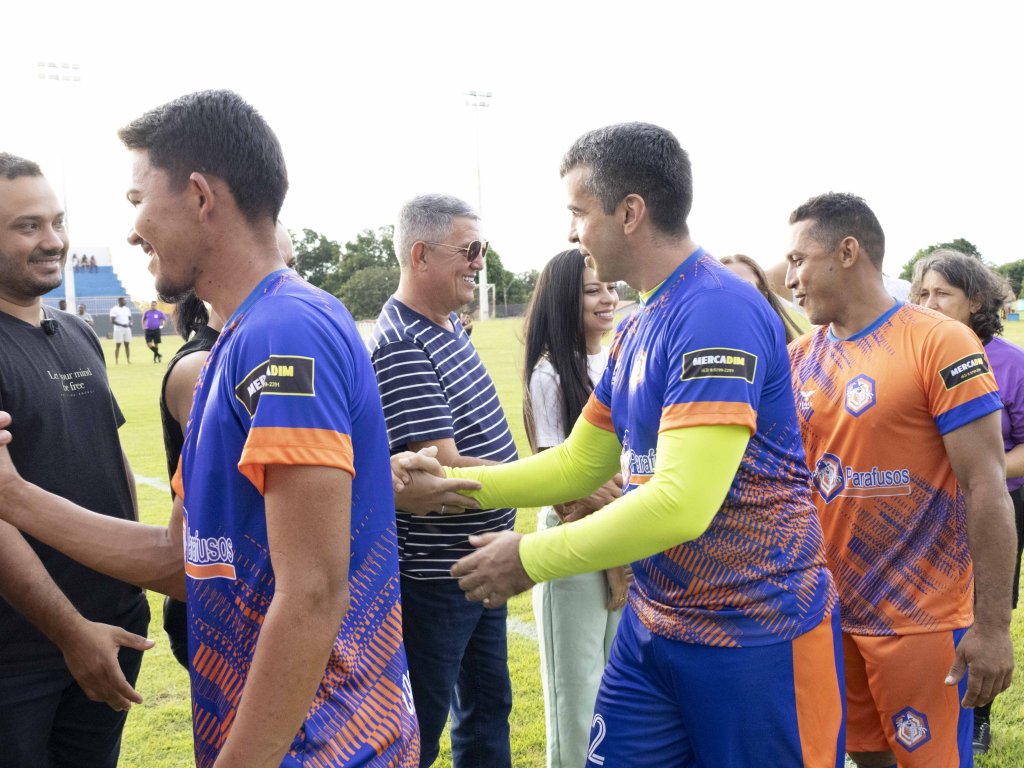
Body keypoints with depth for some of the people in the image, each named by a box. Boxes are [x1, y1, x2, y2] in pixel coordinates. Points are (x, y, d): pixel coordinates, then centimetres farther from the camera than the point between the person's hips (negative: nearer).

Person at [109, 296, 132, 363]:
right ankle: (116, 361, -1)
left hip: (127, 329, 6)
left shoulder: (127, 309, 12)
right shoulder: (114, 309, -7)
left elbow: (130, 318, 18)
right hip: (118, 329, -6)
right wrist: (121, 325, -22)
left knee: (127, 344, 5)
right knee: (118, 345, -3)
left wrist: (130, 324, -5)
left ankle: (128, 360, 8)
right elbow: (112, 320, -12)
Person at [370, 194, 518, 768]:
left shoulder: (451, 325, 6)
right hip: (433, 577, -9)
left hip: (481, 564, 9)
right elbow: (445, 472, -27)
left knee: (487, 705, 21)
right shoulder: (400, 349, -22)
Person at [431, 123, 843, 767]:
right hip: (654, 624, 8)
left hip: (759, 631, -8)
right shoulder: (637, 328, 9)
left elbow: (682, 503, -28)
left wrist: (531, 558, -19)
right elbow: (576, 465, 15)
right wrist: (446, 483, 7)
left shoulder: (719, 310, -21)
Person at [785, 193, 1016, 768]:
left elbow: (986, 485, -15)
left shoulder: (940, 342, -13)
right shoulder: (801, 356, 6)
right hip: (832, 609, 6)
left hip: (920, 619, -6)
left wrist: (994, 626, -16)